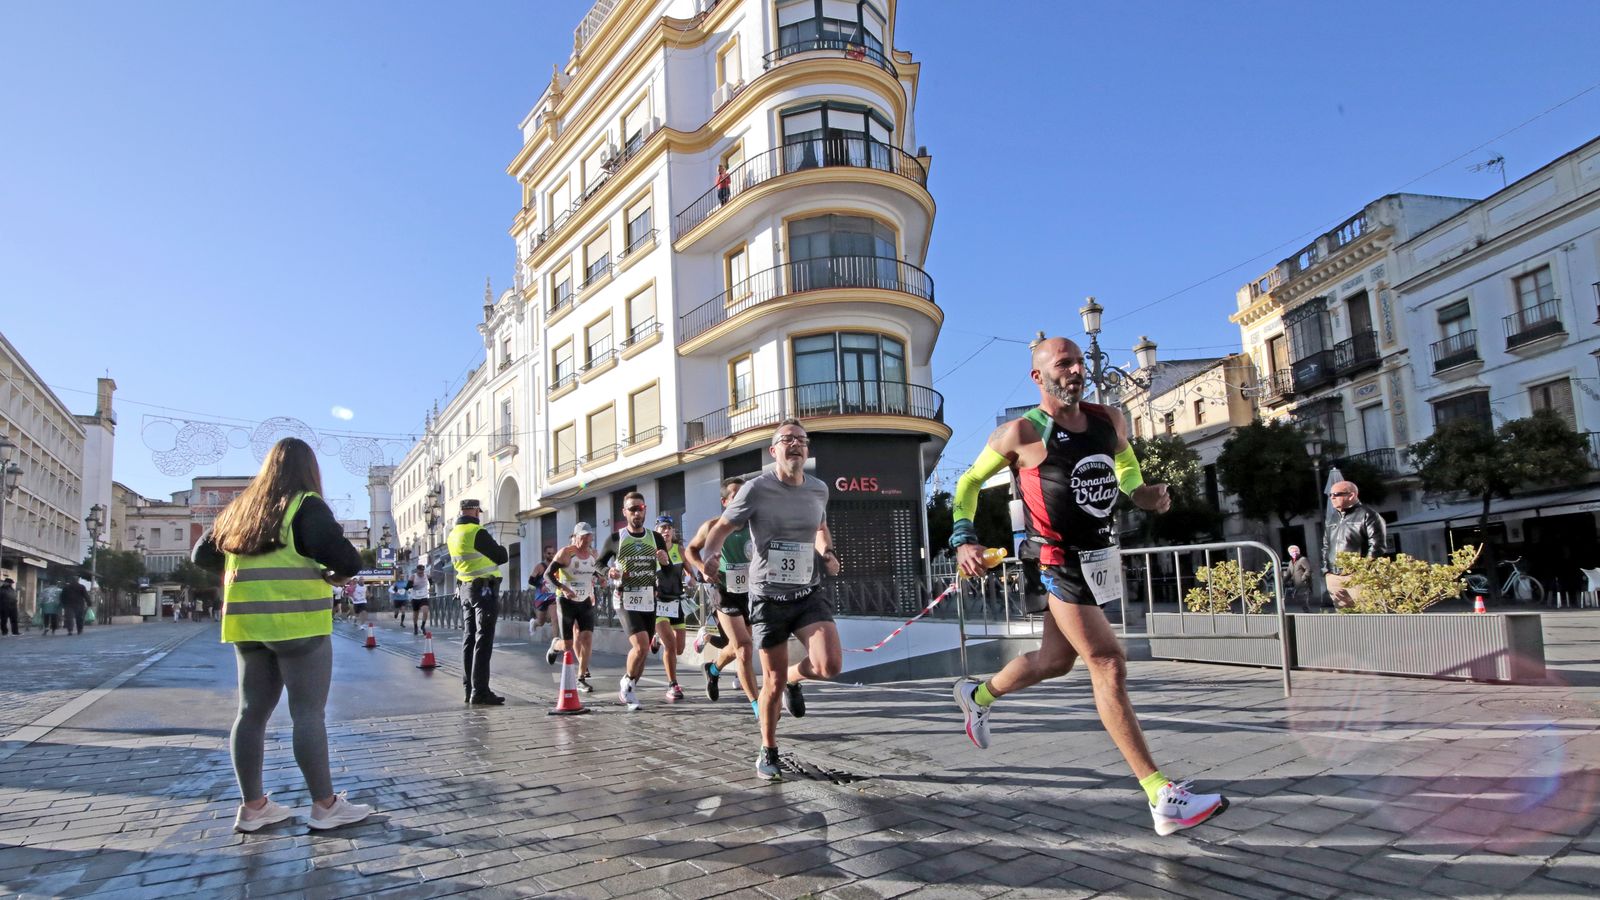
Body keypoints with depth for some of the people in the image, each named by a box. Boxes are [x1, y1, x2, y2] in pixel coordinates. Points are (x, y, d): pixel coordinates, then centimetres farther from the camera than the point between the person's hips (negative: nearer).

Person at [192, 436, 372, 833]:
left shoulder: (238, 509, 11)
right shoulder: (306, 506, -9)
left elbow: (202, 555, 20)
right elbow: (347, 560, -20)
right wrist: (333, 575, 1)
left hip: (247, 624, 7)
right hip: (297, 624, -7)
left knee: (252, 712, 12)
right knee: (308, 714, -2)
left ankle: (252, 806, 19)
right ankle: (324, 806, 4)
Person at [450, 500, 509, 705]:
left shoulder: (453, 535, 9)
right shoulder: (478, 533, -17)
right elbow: (501, 557, -11)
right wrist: (502, 549, 11)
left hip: (464, 588, 8)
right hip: (484, 589, -8)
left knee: (469, 639, 12)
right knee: (483, 641, -6)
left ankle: (469, 689, 17)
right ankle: (480, 692, -7)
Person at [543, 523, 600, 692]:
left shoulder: (593, 553, 5)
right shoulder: (566, 553, -12)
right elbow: (548, 574, -14)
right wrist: (563, 588, -26)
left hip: (586, 602, 4)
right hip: (567, 602, -4)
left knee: (587, 639, -10)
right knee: (568, 646, 0)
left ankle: (581, 679, -1)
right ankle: (556, 645, 38)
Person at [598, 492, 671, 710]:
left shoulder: (656, 539, 6)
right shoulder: (615, 539, -3)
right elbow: (599, 563, 10)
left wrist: (665, 562, -10)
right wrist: (609, 572, -11)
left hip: (649, 602, 4)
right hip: (626, 602, -4)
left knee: (642, 651, 11)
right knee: (641, 647, -20)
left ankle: (628, 691, 31)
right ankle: (627, 682, 7)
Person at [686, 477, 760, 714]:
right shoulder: (713, 527, -14)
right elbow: (690, 549, 3)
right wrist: (703, 568, -14)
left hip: (751, 592, 4)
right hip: (726, 593, -4)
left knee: (736, 647, 23)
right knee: (745, 650, -12)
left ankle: (713, 669, 54)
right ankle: (757, 705, -3)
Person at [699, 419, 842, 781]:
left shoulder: (818, 489, 3)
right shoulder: (756, 488, -10)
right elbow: (724, 527, -2)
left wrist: (828, 552, 3)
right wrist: (708, 558, -22)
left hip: (808, 594, 3)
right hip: (768, 597, -3)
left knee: (830, 665, -18)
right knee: (773, 684, 3)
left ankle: (792, 678, 18)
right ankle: (768, 753, 28)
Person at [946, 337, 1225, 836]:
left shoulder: (1109, 421, 5)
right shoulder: (1022, 433, -10)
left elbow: (1124, 461, 25)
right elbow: (970, 481, 1)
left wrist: (1142, 492, 3)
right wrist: (964, 539, -11)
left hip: (1097, 559, 7)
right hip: (1057, 562, -7)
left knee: (1056, 660, 19)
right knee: (1108, 665, -12)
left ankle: (978, 696, 46)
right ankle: (1163, 798, -9)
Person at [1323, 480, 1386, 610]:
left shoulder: (1367, 515, -2)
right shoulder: (1332, 520, 20)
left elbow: (1377, 547, -10)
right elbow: (1325, 546, 25)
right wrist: (1326, 570, 13)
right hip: (1334, 578, 7)